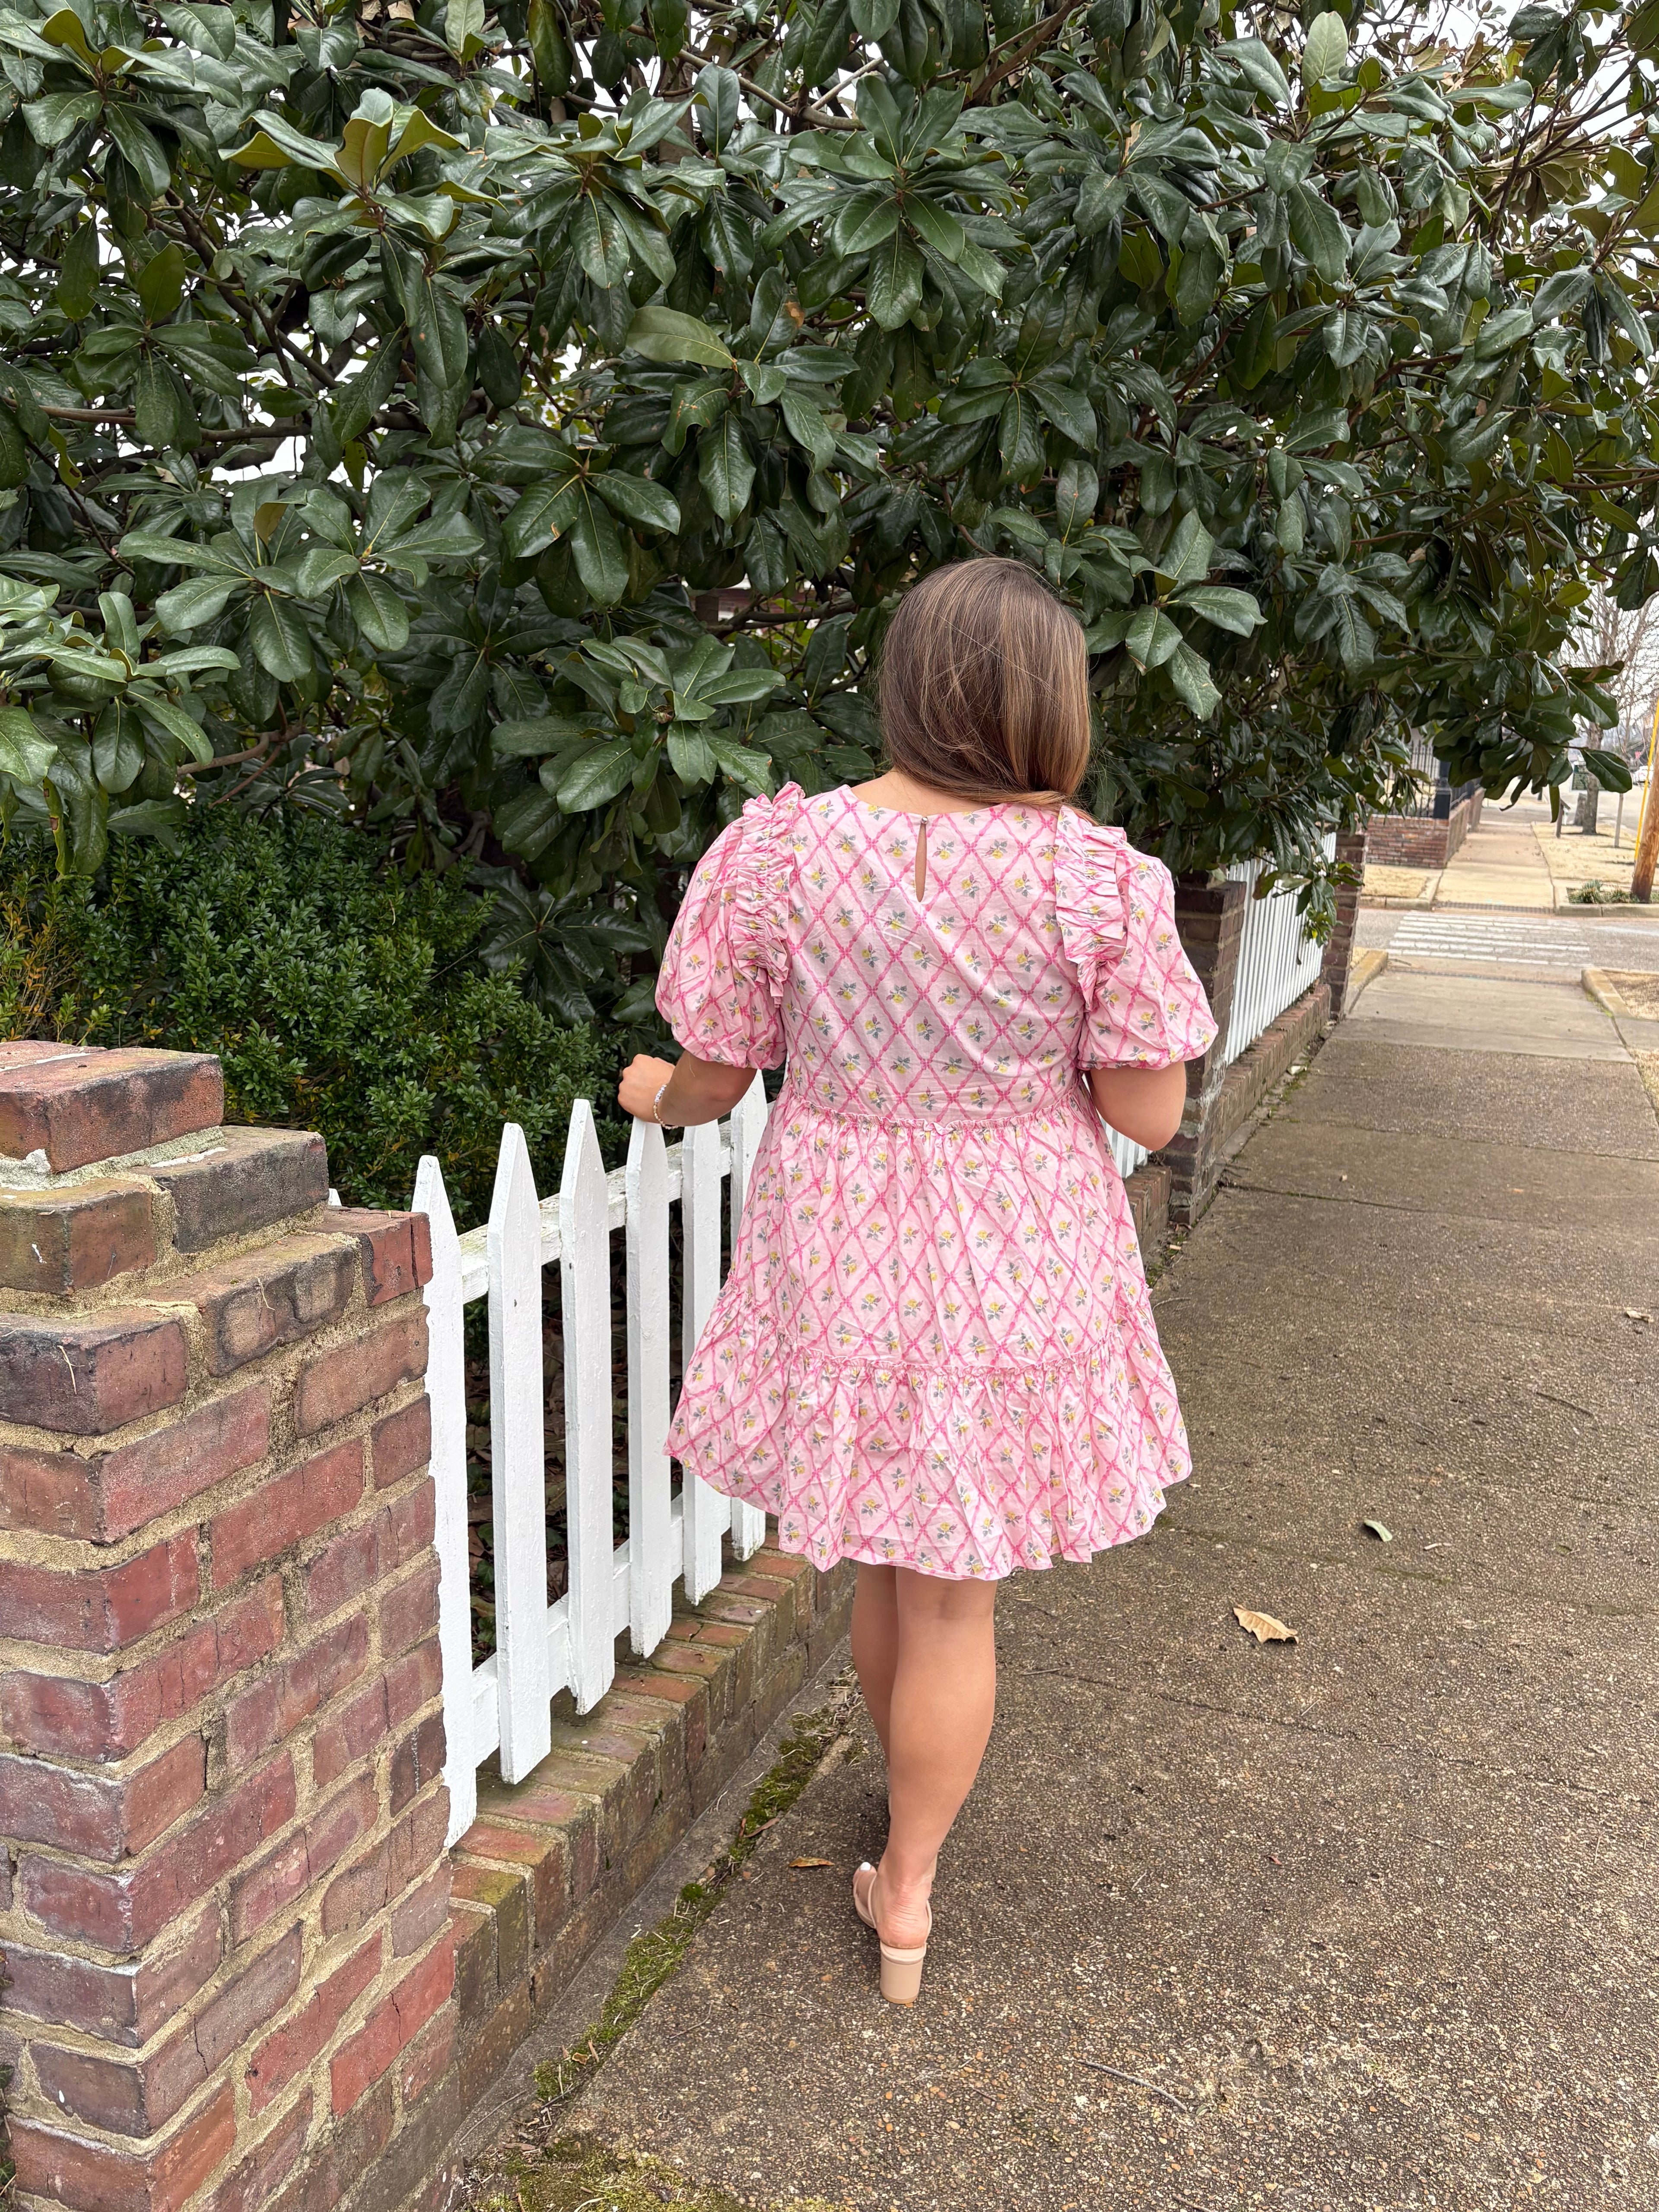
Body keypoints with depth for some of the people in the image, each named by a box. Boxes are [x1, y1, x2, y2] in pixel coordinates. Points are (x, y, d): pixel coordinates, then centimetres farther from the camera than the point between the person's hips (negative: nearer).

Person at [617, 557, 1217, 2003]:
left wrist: (654, 1098, 20)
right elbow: (1149, 1115, -9)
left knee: (884, 1565, 24)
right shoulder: (1101, 880, -16)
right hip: (1012, 1278, -2)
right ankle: (905, 1897, 32)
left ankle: (914, 1804, 49)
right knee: (956, 1597, 15)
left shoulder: (773, 851, -11)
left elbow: (714, 1078, -3)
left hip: (840, 1268, 2)